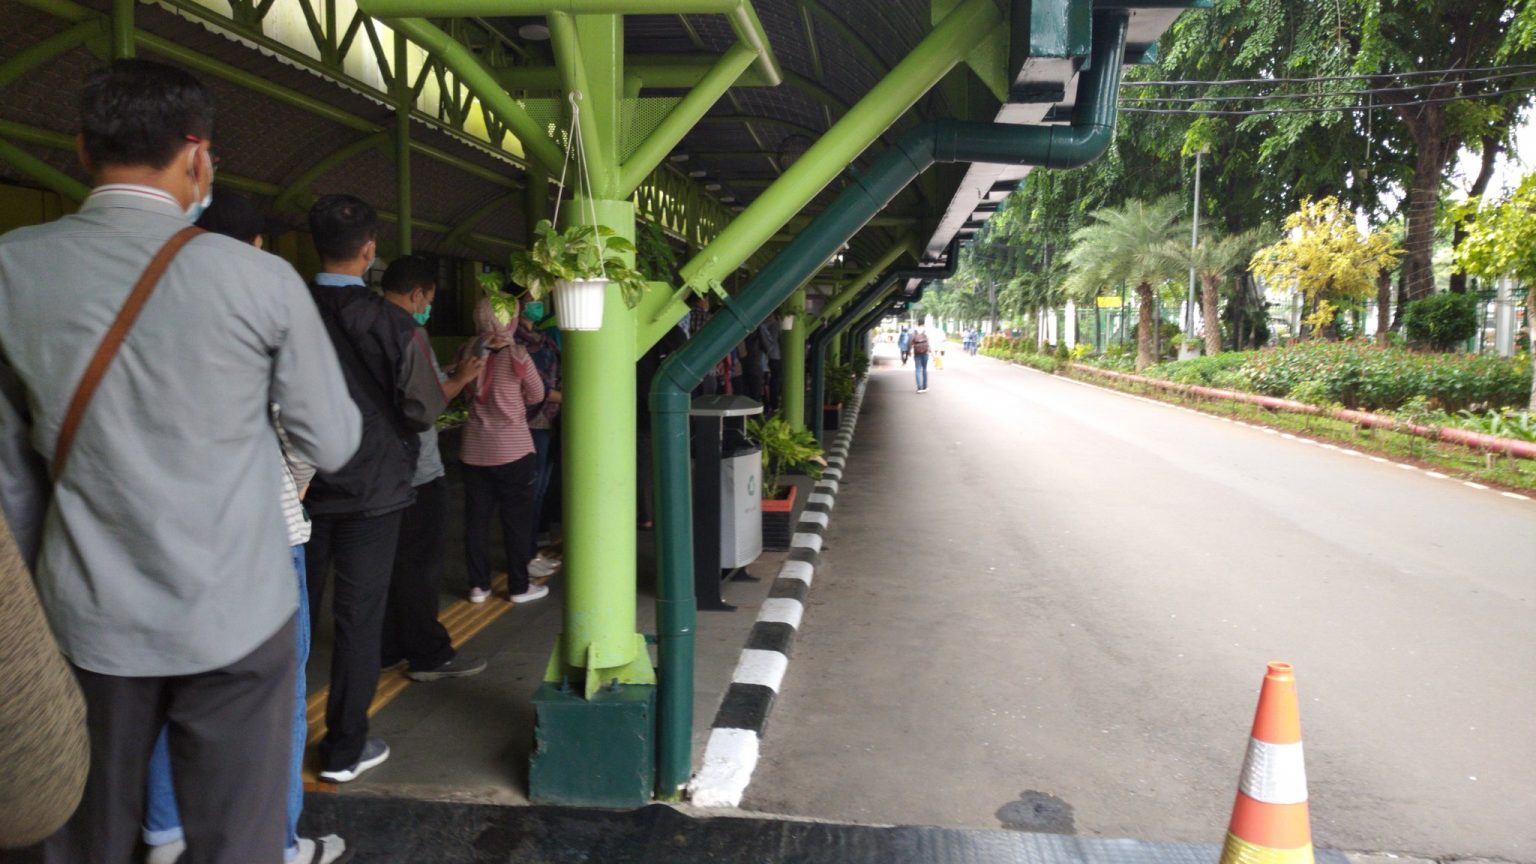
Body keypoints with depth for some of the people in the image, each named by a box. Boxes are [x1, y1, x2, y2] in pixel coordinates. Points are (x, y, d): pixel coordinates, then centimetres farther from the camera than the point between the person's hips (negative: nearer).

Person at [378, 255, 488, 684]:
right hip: (417, 470, -8)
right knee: (420, 564, 0)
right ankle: (429, 655, 8)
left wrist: (450, 376, 18)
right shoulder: (408, 331, -16)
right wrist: (461, 378, -3)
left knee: (392, 563, 16)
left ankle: (388, 648, 24)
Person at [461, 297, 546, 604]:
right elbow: (536, 396, 1)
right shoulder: (517, 355, -12)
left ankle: (478, 585, 18)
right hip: (514, 450, -4)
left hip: (476, 449, 4)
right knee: (517, 519, 6)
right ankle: (519, 586, 14)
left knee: (476, 518, 10)